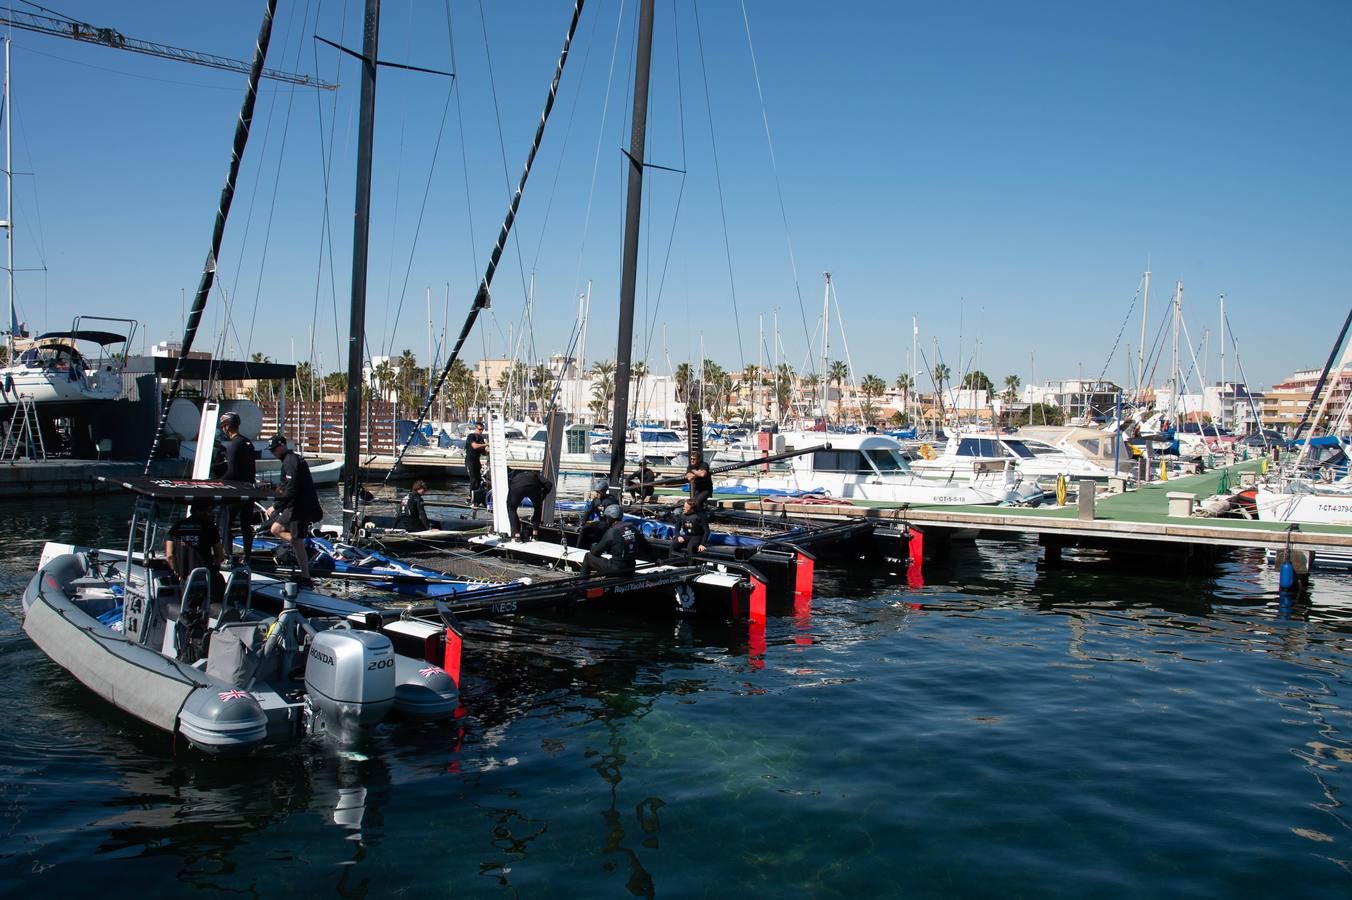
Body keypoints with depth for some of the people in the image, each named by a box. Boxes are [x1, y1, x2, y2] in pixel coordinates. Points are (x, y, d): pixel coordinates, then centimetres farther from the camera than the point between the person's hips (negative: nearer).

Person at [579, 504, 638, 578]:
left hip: (617, 569, -6)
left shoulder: (611, 532, -15)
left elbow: (596, 552, -6)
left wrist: (593, 546, 18)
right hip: (631, 569, 6)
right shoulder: (633, 528, 1)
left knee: (588, 556, 11)